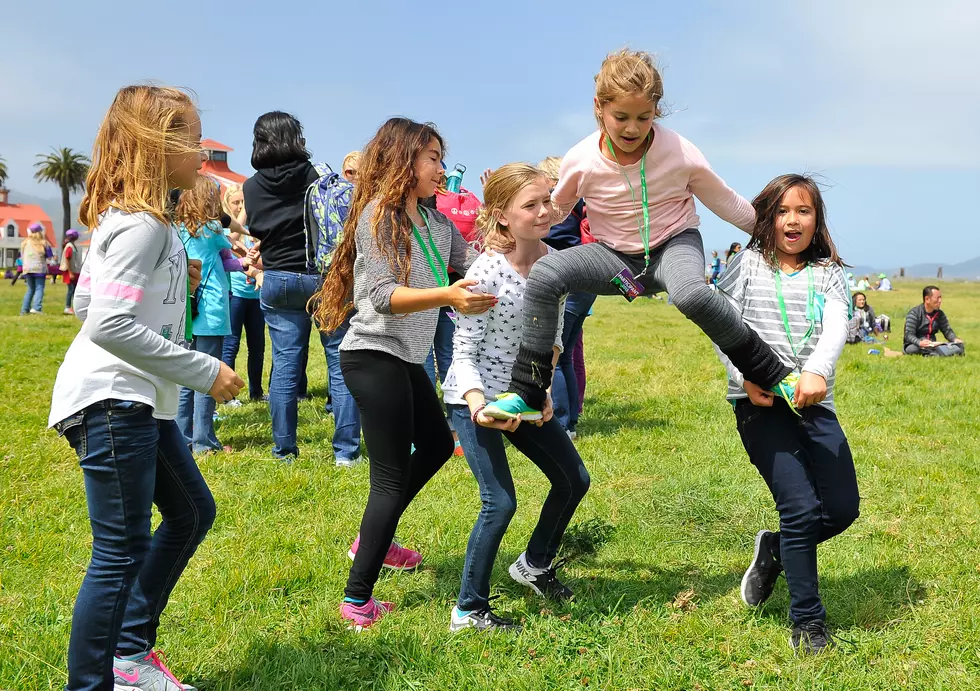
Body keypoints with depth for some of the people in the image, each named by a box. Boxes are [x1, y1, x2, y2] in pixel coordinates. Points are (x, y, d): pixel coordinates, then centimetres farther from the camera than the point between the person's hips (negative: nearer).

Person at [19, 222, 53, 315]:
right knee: (39, 288, -3)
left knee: (30, 288, 17)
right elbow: (49, 256, 1)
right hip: (39, 269, -4)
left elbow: (22, 256, 12)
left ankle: (24, 309, 15)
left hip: (27, 269, 4)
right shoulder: (43, 243, -4)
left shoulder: (25, 243, 6)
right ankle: (36, 307, -24)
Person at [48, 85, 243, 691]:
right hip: (113, 401, -11)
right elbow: (109, 324, -26)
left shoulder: (128, 217, 14)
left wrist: (173, 283, 14)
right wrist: (205, 372, -21)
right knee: (122, 552, -4)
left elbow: (85, 305, 18)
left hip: (141, 401, 11)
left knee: (193, 512, 19)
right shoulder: (144, 223, -17)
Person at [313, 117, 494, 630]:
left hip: (407, 359, 9)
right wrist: (446, 295, -39)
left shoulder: (436, 222, 10)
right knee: (392, 477, -7)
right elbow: (384, 295, -25)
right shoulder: (378, 216, -15)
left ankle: (373, 539, 36)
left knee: (436, 445, 23)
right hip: (375, 357, -9)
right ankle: (357, 601, 0)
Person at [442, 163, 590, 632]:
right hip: (474, 397, -7)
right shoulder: (487, 271, -23)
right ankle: (468, 610, 5)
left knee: (573, 480, 11)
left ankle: (535, 565, 36)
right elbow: (464, 351, -19)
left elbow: (552, 339, 6)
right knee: (501, 502, -12)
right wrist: (477, 405, -34)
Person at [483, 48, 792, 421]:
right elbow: (555, 210, 6)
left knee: (691, 294, -39)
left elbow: (726, 202, -1)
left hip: (674, 243, -2)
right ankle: (526, 394, -17)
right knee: (544, 275, -25)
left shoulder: (680, 153, -17)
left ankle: (773, 375, -18)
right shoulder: (580, 161, -14)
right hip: (614, 255, 2)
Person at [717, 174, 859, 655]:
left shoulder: (827, 273, 10)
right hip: (760, 403, -3)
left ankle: (775, 551, 30)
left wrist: (817, 371, -29)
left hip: (813, 403, 4)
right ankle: (808, 624, 3)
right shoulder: (749, 264, 6)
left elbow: (836, 325, -8)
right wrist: (745, 376, -16)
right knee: (801, 508, -12)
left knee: (843, 509, 0)